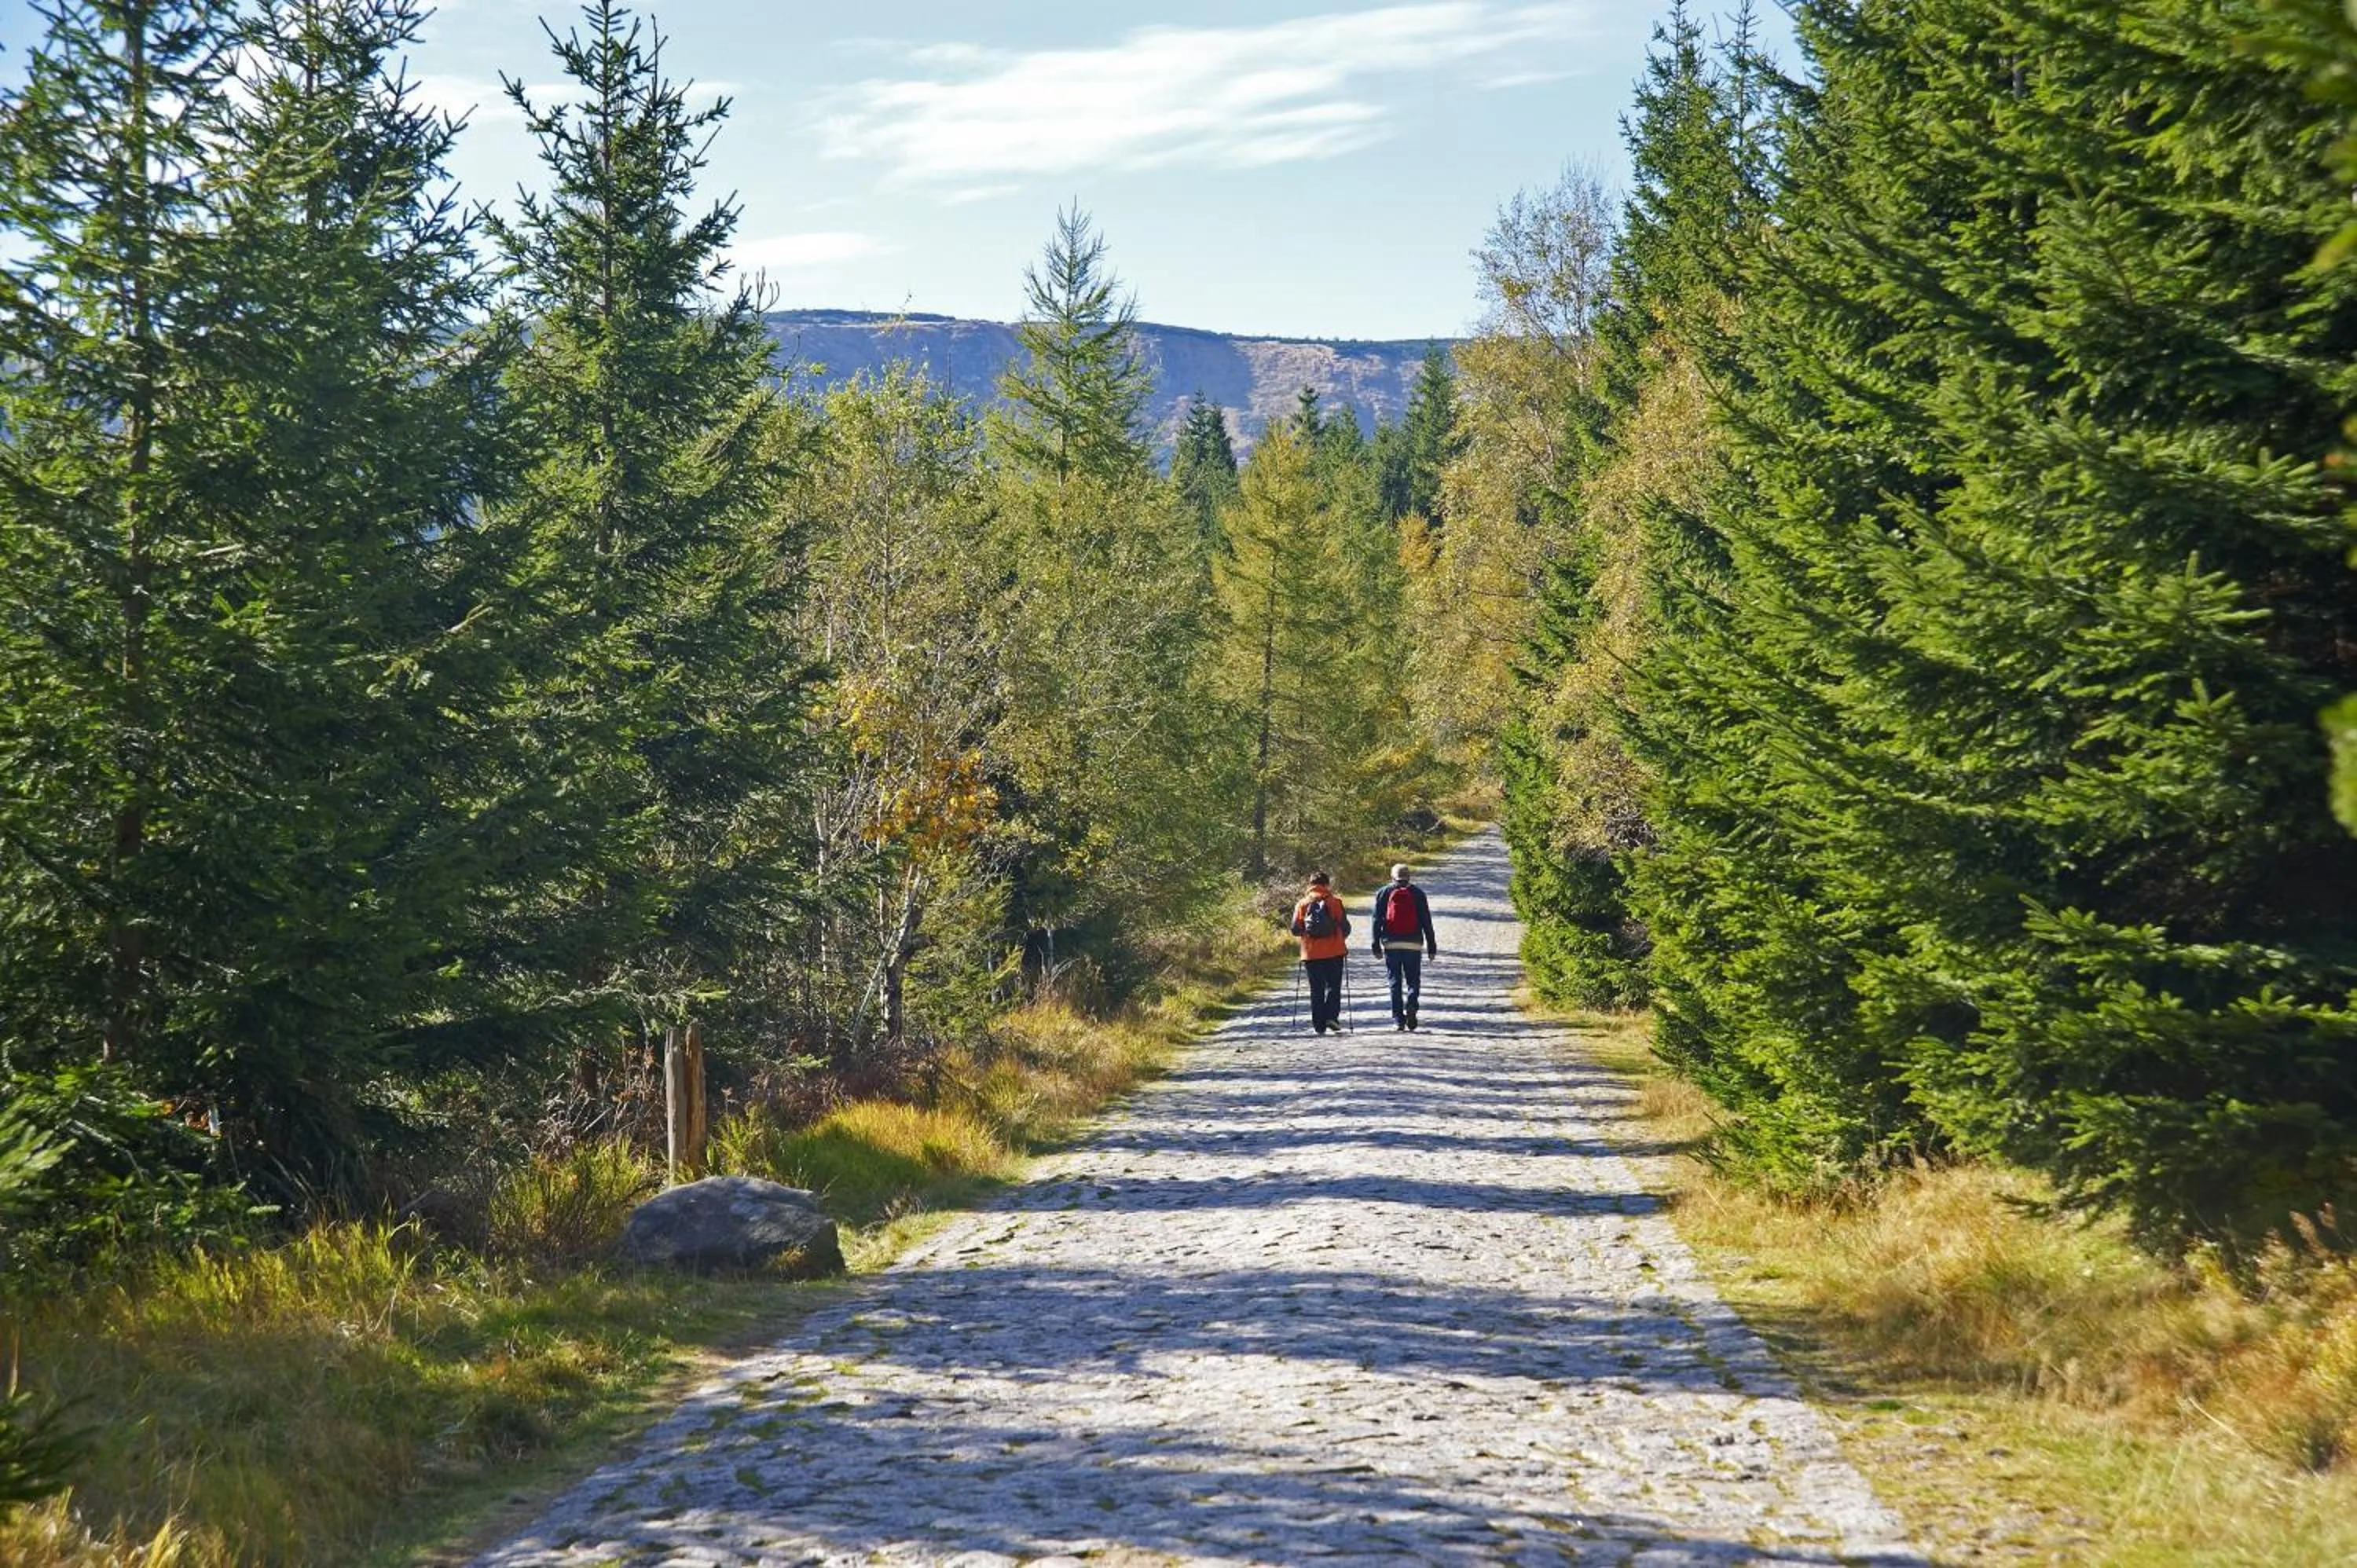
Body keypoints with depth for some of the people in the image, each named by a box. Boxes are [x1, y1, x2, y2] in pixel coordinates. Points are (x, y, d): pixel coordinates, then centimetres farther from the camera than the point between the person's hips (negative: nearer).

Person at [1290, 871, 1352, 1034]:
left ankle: (1319, 1023, 4)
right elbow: (1345, 927, -3)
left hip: (1311, 954, 2)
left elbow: (1295, 930, 0)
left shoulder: (1302, 904, 2)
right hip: (1334, 952, -2)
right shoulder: (1334, 902, -3)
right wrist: (1341, 938, 18)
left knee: (1316, 990, 8)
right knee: (1333, 986, 7)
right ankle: (1331, 1016, -11)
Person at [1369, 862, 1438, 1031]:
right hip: (1413, 945, 0)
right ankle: (1411, 1004, -21)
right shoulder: (1417, 893, 7)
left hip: (1391, 944, 0)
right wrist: (1432, 945, 8)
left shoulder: (1384, 893, 7)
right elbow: (1426, 921, 5)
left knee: (1395, 981, 6)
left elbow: (1377, 920, 3)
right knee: (1413, 980, 7)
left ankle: (1398, 1019, 0)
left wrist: (1376, 944, 6)